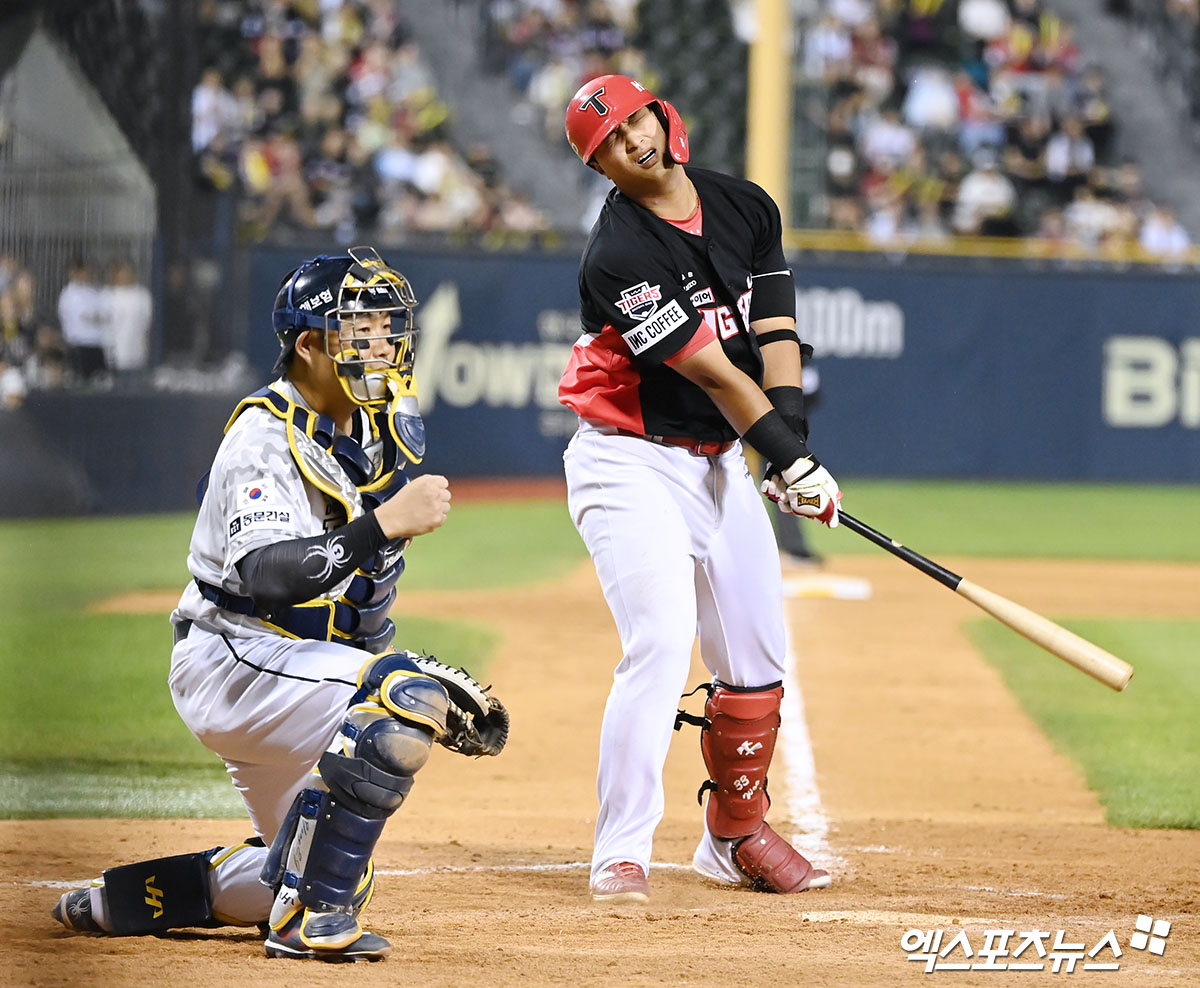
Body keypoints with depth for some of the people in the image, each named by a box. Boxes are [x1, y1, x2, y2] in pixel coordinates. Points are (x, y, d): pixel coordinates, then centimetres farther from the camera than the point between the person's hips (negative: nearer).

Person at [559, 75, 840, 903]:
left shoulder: (746, 209, 3)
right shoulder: (619, 255, -20)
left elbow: (776, 334, -1)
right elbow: (711, 371, -21)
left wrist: (791, 440, -16)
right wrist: (789, 457, -21)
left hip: (722, 462, 7)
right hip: (632, 464, -7)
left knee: (757, 664, 10)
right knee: (662, 645, -22)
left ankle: (736, 837, 28)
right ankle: (621, 857, -18)